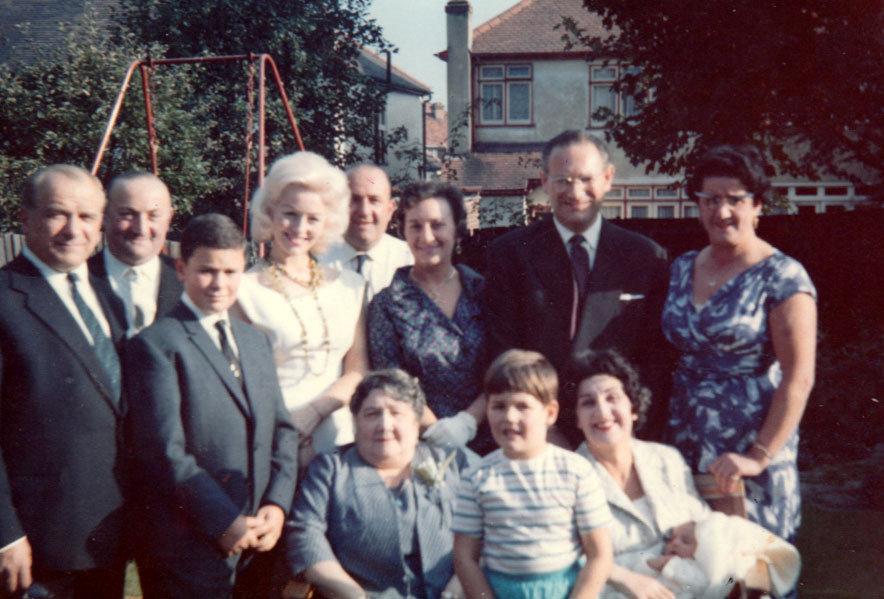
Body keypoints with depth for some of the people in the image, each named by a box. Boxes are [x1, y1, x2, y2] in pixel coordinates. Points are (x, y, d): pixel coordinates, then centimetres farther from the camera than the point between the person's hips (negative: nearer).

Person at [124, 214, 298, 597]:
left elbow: (282, 430, 12)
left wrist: (277, 505, -2)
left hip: (259, 539, 6)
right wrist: (225, 522, -14)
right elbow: (165, 451, -14)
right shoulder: (154, 345, -8)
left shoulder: (256, 341, 15)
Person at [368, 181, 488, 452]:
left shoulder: (482, 290, 10)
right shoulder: (387, 304, 4)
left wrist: (467, 421, -7)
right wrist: (436, 429, -11)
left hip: (484, 438, 1)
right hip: (421, 447, -1)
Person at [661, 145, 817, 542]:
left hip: (749, 452, -5)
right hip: (683, 449, 5)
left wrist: (759, 457, -19)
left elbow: (799, 378, -14)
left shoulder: (782, 277, -10)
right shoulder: (682, 269, 7)